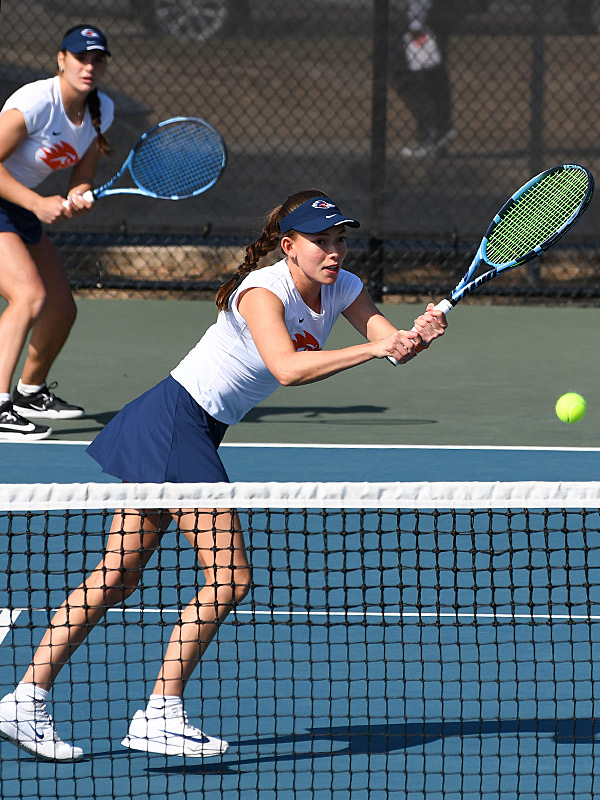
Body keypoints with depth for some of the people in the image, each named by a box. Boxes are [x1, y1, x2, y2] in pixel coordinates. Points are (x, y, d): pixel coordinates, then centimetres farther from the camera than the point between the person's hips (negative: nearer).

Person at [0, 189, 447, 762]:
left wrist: (419, 334, -25)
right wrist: (373, 349, -39)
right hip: (175, 421, -9)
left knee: (117, 575, 7)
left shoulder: (340, 288, 5)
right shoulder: (262, 290, -20)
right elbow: (287, 368, -36)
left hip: (196, 433, 9)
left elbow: (393, 343, -2)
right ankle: (158, 717, -7)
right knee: (229, 578, -12)